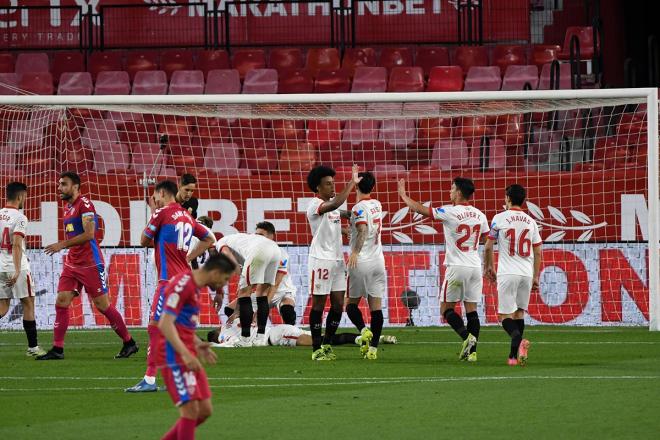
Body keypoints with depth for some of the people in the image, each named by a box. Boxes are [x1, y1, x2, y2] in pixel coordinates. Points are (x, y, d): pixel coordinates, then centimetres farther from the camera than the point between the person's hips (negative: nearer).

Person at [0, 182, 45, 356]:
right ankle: (33, 347, 7)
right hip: (16, 267, -6)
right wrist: (17, 271, -26)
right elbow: (17, 245, -21)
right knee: (28, 304, 5)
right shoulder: (19, 218, -11)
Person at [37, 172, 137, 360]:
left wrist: (62, 244, -24)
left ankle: (129, 343, 10)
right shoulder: (67, 208, 15)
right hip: (72, 264, 8)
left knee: (102, 305, -2)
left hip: (90, 265, -8)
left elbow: (89, 234, -23)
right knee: (61, 303, -2)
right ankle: (57, 349, 0)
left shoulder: (84, 204, -13)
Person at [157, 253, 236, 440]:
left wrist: (197, 344, 13)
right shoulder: (183, 284, -14)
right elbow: (165, 324, -22)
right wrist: (185, 354, -29)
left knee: (205, 410, 8)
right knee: (191, 410, -12)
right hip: (175, 357, -10)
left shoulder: (194, 286, 17)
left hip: (187, 357, 10)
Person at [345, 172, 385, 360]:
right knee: (376, 306, 2)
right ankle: (373, 348, -3)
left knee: (352, 303, 8)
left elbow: (363, 230, -26)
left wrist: (355, 252, -36)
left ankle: (364, 330, -18)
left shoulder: (359, 208, -10)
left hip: (361, 260, -5)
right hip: (378, 260, 5)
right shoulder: (377, 205, 11)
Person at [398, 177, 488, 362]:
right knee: (471, 309, 5)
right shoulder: (479, 215, 7)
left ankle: (466, 336, -17)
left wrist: (403, 195, 7)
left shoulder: (450, 212, -10)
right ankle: (472, 351, -1)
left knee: (447, 308, 4)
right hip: (475, 267, 5)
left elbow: (421, 209, -5)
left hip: (456, 267, -5)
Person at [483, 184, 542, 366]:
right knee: (519, 313, 14)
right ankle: (514, 355, 10)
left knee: (505, 315, -3)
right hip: (527, 274, 4)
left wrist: (488, 267, 19)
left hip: (507, 274, -4)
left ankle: (518, 339, -32)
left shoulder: (500, 218, -2)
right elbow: (537, 252, 11)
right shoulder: (531, 221, 10)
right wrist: (536, 277, 18)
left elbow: (488, 247, 3)